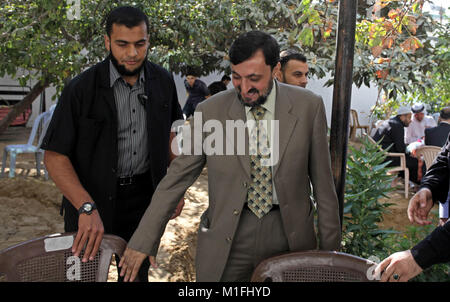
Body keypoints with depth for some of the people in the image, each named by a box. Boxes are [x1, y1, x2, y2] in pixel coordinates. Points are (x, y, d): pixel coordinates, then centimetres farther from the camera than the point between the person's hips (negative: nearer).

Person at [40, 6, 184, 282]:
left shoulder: (163, 81, -3)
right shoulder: (81, 89, -15)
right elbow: (55, 156, -15)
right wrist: (87, 208, -27)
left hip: (145, 198, 3)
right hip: (92, 198, -3)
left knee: (138, 272, 17)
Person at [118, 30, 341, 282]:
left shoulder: (308, 107, -5)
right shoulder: (210, 112, -6)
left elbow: (322, 179, 0)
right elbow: (178, 177, -2)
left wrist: (330, 246, 4)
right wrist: (143, 240, -4)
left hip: (290, 233, 1)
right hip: (227, 240, 0)